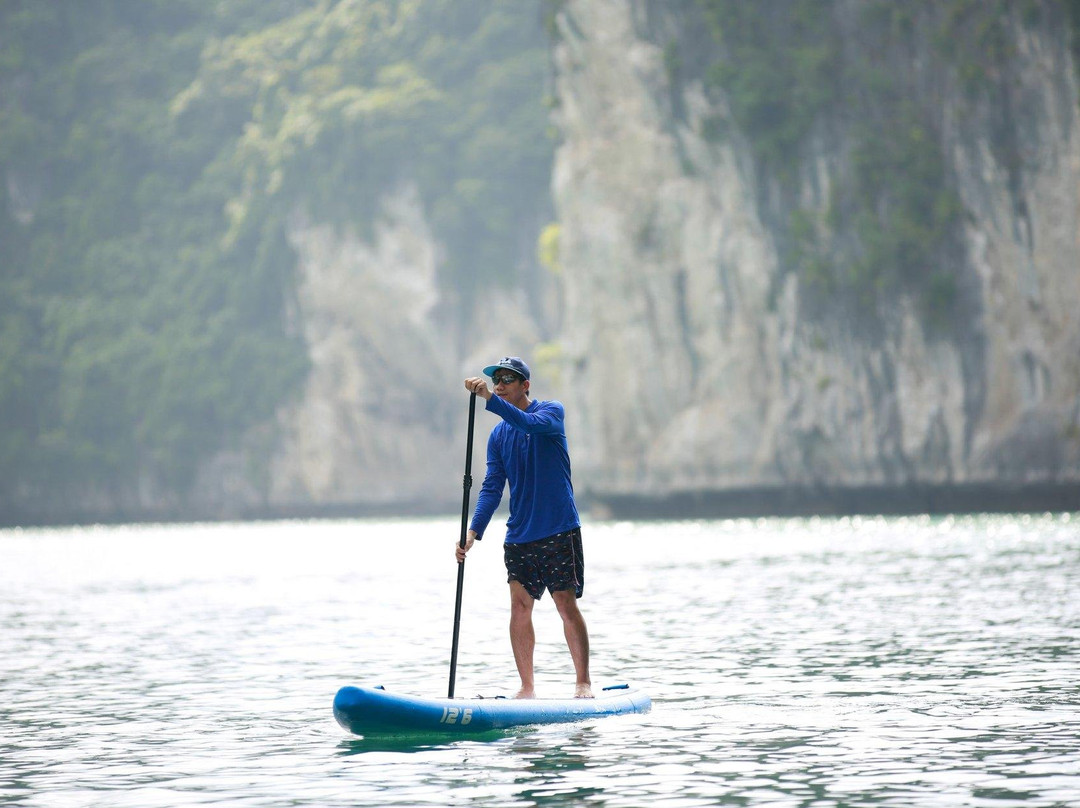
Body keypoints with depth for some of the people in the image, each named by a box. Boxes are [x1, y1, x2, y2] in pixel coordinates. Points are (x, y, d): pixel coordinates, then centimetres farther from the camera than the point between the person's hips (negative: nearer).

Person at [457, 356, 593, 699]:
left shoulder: (551, 411, -3)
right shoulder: (498, 435, 10)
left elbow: (531, 424, -27)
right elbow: (492, 487, 4)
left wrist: (490, 399, -36)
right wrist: (474, 531, -10)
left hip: (559, 529, -5)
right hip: (519, 535, 5)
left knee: (566, 604, -5)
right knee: (520, 606, 0)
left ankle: (583, 682, 3)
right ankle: (527, 687, 7)